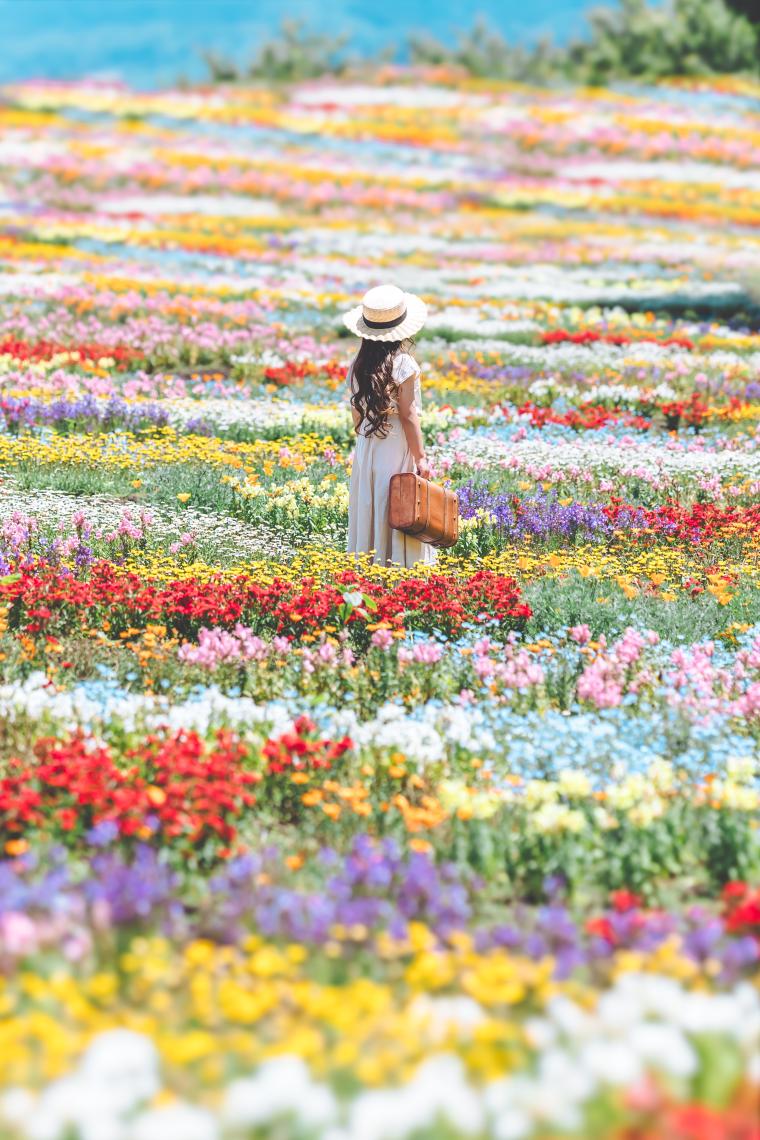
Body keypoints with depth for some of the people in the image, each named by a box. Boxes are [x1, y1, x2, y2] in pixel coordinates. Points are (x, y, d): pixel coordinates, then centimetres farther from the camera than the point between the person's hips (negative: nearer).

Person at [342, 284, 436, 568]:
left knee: (368, 512, 11)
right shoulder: (403, 364, -14)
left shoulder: (358, 366, 2)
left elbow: (356, 413, 8)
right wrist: (421, 458, -8)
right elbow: (408, 415, -14)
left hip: (365, 447, 5)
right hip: (397, 447, -5)